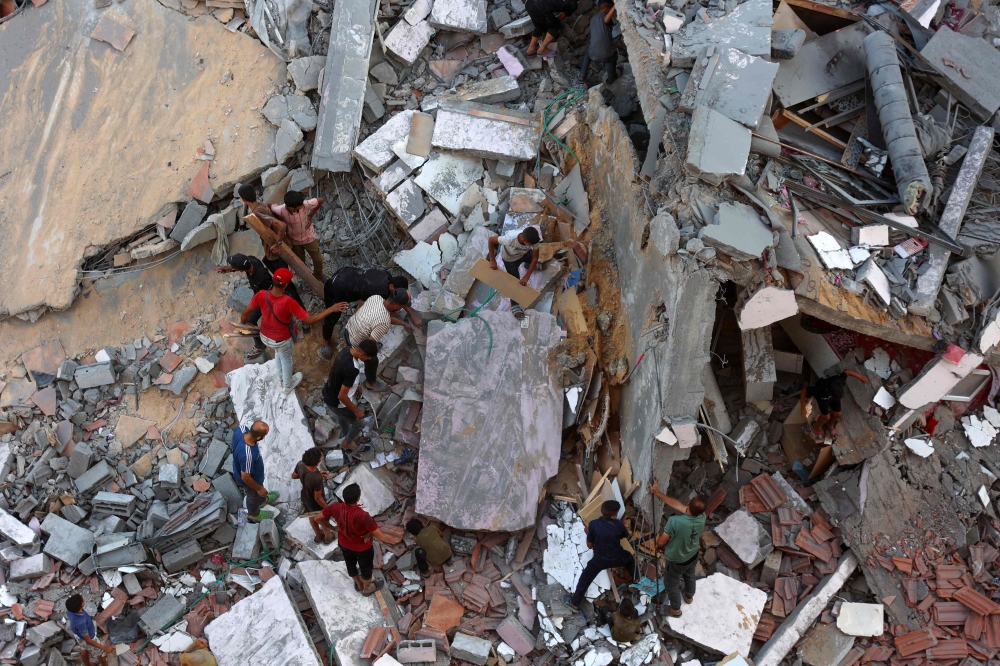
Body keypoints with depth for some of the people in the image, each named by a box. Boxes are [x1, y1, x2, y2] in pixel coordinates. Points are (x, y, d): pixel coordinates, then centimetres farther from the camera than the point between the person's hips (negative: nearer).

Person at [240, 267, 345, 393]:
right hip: (281, 340, -4)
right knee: (286, 359, 27)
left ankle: (282, 378, 57)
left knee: (278, 351, 36)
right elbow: (309, 320, -33)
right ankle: (288, 385, 53)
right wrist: (331, 309, -29)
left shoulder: (261, 295, -27)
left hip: (264, 336, 4)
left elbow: (245, 314, -14)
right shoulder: (288, 302, -39)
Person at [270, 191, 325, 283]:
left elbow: (320, 200, -17)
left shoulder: (306, 204, -36)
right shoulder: (281, 210, -37)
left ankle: (319, 281, 45)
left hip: (308, 236, 1)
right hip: (294, 240, -1)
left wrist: (310, 216, -14)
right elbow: (271, 206, -13)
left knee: (318, 260, 16)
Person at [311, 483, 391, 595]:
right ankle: (367, 588, 55)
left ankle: (359, 585, 61)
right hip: (363, 548, -4)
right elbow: (382, 538, -40)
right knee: (366, 568, 27)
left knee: (350, 564, 33)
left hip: (344, 544, 4)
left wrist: (333, 528, 0)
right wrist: (370, 534, -18)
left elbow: (317, 519, -12)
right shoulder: (362, 516, -44)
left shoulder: (335, 507, -31)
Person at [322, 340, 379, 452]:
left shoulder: (346, 350, -14)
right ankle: (346, 443, 44)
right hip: (336, 401, -8)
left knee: (342, 416, 36)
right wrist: (356, 410, -18)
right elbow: (342, 396, -32)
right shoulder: (352, 370, -40)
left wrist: (354, 387, 21)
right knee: (359, 424, 18)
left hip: (329, 393, 8)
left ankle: (348, 437, 62)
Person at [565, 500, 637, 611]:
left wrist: (588, 533, 8)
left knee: (585, 579, 20)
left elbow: (590, 545, -9)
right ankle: (635, 579, 58)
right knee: (629, 558, 36)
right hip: (617, 558, 1)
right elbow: (626, 536, 5)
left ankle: (575, 603, 28)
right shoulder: (618, 524, -19)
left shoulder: (593, 524, -22)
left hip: (599, 560, -1)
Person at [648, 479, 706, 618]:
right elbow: (677, 504, -12)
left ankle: (675, 610, 46)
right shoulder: (702, 517, -24)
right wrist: (657, 493, -7)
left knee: (671, 584, 24)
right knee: (689, 576, 35)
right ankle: (689, 596, 62)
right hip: (693, 556, 5)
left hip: (677, 561, -5)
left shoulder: (675, 521, -43)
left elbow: (661, 542, -29)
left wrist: (658, 540, -4)